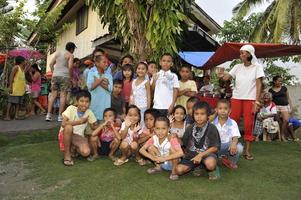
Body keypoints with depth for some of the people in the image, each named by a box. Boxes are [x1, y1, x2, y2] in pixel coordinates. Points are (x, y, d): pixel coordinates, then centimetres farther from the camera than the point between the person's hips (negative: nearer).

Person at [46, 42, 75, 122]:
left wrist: (54, 73, 17)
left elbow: (51, 64, 14)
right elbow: (70, 66, -11)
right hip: (64, 76, -5)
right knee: (63, 96, -3)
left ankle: (48, 114, 3)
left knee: (53, 95, 6)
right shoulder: (70, 55, 1)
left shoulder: (57, 53, 18)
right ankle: (60, 116, -3)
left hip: (55, 76, 5)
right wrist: (70, 75, 1)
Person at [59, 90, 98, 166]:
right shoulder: (71, 108, -15)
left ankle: (73, 149, 9)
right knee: (68, 127, -36)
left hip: (78, 137, 2)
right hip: (66, 135, -1)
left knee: (86, 152, -27)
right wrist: (79, 121, -26)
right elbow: (63, 123, -27)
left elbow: (94, 126, 3)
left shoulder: (89, 112, -7)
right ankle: (67, 153, -16)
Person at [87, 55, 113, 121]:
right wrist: (101, 79, -10)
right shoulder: (91, 73, 4)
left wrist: (97, 81, -10)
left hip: (105, 102, 2)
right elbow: (90, 86, -11)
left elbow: (110, 88, -6)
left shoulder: (108, 75, 8)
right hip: (94, 102, -1)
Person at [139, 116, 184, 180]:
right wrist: (152, 157, -27)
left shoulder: (172, 139, -26)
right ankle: (158, 167, 7)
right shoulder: (153, 139, -14)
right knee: (151, 147, -15)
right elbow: (141, 150, -12)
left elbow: (181, 153, -41)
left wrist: (164, 158, -39)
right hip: (161, 163, 4)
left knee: (172, 149, -31)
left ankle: (174, 171, -10)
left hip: (171, 163, -4)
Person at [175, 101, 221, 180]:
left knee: (210, 164, -39)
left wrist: (201, 155, -19)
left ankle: (213, 170, 2)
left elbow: (215, 147, -11)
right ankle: (199, 166, 11)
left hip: (207, 153, -4)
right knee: (179, 170, -16)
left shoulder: (212, 128, -9)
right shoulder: (190, 129, 4)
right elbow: (184, 143, 14)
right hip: (192, 154, 4)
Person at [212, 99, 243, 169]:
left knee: (239, 147, -29)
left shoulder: (233, 123, -5)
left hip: (228, 146, 1)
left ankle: (232, 162, 5)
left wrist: (234, 143, -37)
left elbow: (235, 136, -15)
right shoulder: (212, 123, -3)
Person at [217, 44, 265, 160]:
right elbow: (227, 77, -1)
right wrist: (222, 76, -26)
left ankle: (247, 150, 10)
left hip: (250, 99, -2)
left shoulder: (257, 67, 2)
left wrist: (257, 101, -11)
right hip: (236, 98, 3)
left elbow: (259, 84, -3)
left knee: (248, 125, -1)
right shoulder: (237, 67, 10)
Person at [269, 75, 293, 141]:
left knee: (286, 120, -16)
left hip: (285, 106, 1)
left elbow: (288, 98, 14)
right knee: (280, 122, -5)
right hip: (276, 107, -1)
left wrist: (291, 106, 8)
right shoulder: (270, 90, 8)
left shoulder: (284, 88, 11)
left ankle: (283, 135, -2)